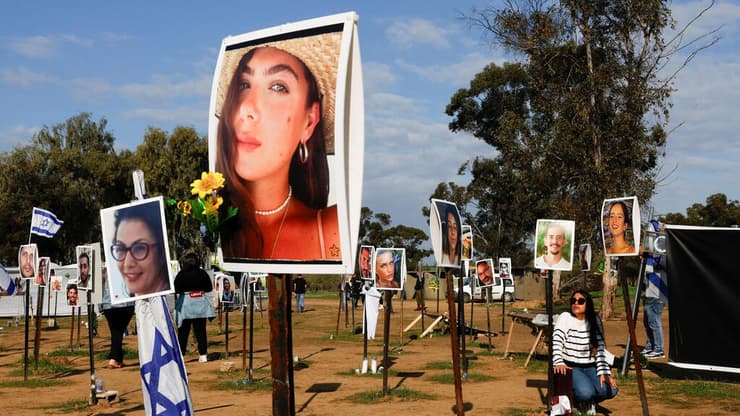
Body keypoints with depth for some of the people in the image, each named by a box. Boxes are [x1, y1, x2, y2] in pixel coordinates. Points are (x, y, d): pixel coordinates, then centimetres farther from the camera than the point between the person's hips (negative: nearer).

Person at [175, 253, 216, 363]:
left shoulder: (182, 274, -6)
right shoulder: (202, 273, 1)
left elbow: (176, 289, -10)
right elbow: (209, 288, 6)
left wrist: (182, 290, 10)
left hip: (186, 303, -2)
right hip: (200, 302, 2)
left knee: (183, 331, 6)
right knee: (201, 330, 5)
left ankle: (180, 354, 8)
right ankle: (203, 354, 5)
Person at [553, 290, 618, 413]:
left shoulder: (595, 320, 3)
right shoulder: (565, 318, -6)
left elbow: (600, 348, -2)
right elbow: (556, 343, -16)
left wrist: (604, 372, -13)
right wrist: (559, 363, -33)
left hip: (591, 367, 4)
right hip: (571, 367, -3)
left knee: (610, 390, -22)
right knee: (586, 392, -31)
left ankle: (589, 401, 11)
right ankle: (578, 400, 8)